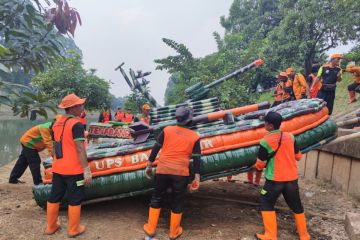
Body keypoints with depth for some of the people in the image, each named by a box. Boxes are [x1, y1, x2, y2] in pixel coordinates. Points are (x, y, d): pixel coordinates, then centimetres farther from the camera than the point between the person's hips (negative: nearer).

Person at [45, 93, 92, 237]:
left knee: (54, 198, 17)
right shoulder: (76, 124, -17)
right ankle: (73, 229, 17)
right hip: (73, 170, -7)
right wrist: (86, 170, -19)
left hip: (57, 169, 8)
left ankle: (51, 227, 30)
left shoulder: (56, 123, 8)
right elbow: (80, 149, -21)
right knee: (75, 200, 6)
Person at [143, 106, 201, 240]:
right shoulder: (194, 136, 4)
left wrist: (149, 165, 12)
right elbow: (196, 159, 0)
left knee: (157, 198, 17)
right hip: (181, 172, -1)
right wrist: (197, 178, 3)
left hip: (162, 169, 1)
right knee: (177, 202, 14)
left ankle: (150, 229, 24)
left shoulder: (167, 130, 5)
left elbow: (155, 149, 4)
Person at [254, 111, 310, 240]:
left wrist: (256, 167, 16)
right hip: (292, 178, 5)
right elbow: (298, 156, 12)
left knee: (266, 203, 10)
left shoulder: (266, 141, -14)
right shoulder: (290, 136, 0)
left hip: (275, 179, -5)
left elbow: (260, 164, -6)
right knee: (296, 205, 19)